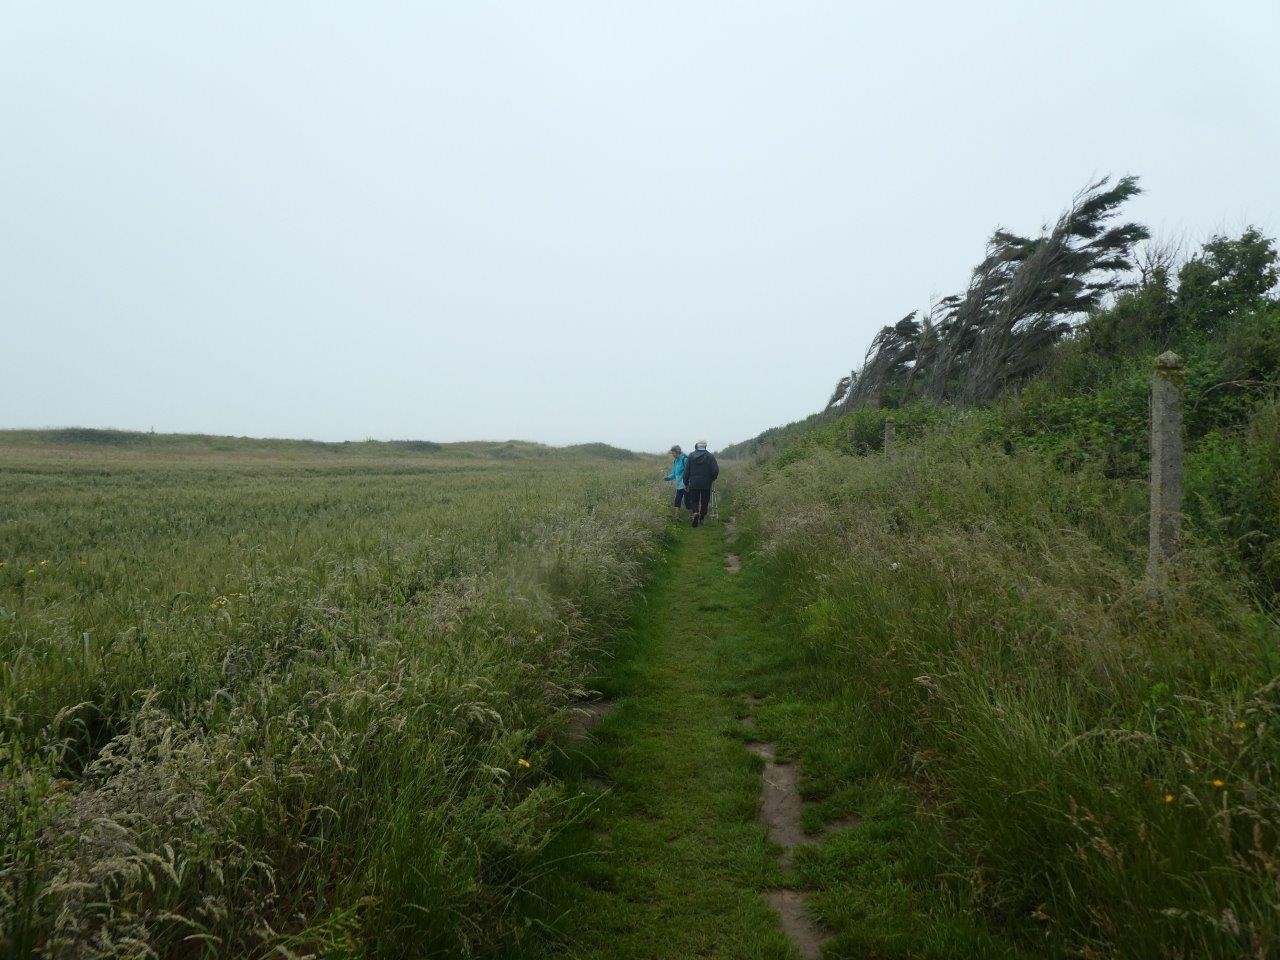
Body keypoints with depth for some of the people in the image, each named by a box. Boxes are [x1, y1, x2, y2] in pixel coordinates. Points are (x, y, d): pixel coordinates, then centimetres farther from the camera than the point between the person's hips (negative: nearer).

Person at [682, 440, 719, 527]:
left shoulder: (691, 456, -2)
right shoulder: (710, 456, -6)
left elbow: (686, 471, -1)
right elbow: (715, 471, -9)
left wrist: (686, 484, 7)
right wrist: (711, 480, 10)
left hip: (694, 484, 0)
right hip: (706, 484, 0)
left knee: (694, 500, 10)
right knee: (704, 502, 13)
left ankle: (696, 512, -17)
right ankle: (702, 519, 18)